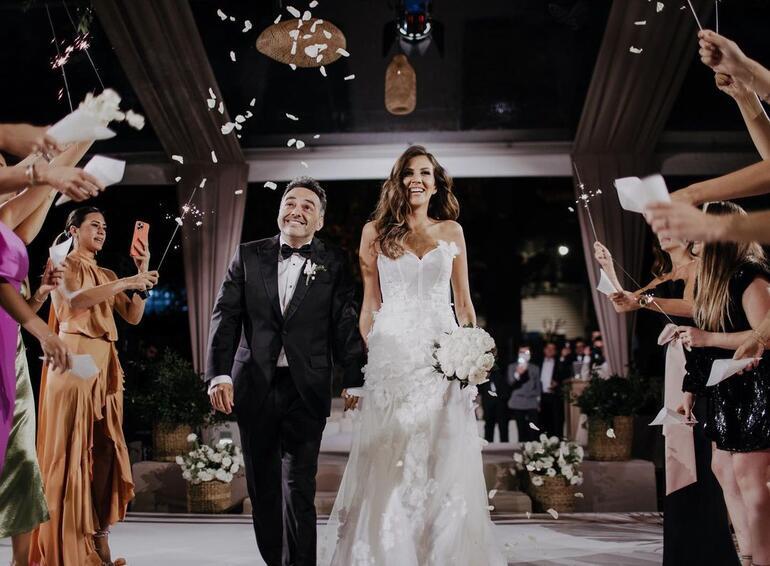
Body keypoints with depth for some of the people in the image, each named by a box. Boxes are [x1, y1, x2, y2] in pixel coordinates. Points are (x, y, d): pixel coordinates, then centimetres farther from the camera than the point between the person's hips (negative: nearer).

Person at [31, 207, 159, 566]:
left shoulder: (107, 276, 22)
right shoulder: (63, 264, 4)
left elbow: (133, 316, 11)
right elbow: (74, 300, -17)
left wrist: (142, 273, 4)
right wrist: (125, 282, -19)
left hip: (105, 364, 6)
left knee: (104, 446, 0)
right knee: (72, 446, -6)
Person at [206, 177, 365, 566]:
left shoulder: (334, 263, 3)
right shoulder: (248, 256, 7)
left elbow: (345, 325, -2)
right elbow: (226, 315, 1)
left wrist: (354, 381, -9)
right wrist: (219, 374, -10)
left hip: (306, 391, -2)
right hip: (254, 387, 2)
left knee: (299, 490, -2)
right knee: (262, 487, 12)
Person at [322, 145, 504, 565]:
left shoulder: (451, 231, 10)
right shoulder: (376, 232, 6)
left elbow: (463, 301, 11)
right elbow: (370, 303, 8)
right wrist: (365, 355, 3)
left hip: (443, 354, 1)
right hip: (392, 354, -1)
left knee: (444, 463, 0)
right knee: (390, 465, 0)